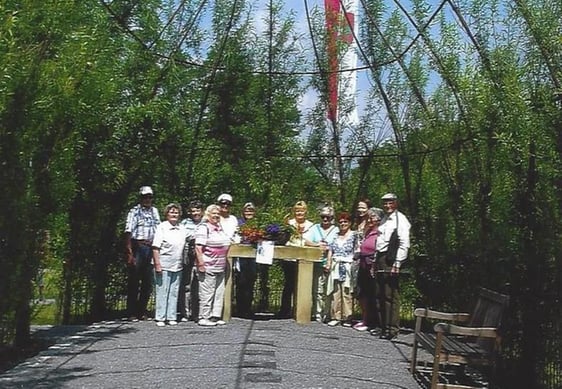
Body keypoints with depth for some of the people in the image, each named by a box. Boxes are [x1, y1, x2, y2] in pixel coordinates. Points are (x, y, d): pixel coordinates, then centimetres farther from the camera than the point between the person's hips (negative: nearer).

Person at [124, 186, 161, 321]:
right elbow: (128, 231, -9)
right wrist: (130, 252, -16)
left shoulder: (154, 211, 15)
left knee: (148, 282, 9)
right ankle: (132, 313, 6)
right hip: (138, 247, -5)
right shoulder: (134, 211, -3)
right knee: (134, 281, 0)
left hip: (151, 248, 5)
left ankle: (142, 311, 20)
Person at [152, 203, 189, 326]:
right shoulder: (162, 227, -3)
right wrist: (157, 264, -13)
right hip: (164, 265, -5)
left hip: (177, 266, 5)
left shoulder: (183, 229, 12)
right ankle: (160, 318, 6)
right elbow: (155, 248, -7)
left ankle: (171, 317, 14)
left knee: (174, 292, 7)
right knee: (162, 292, -1)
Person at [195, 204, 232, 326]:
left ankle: (215, 316, 18)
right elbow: (198, 247, -16)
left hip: (220, 267, 9)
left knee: (219, 293, 10)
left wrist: (225, 263, 22)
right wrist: (201, 264, -21)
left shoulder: (220, 227, 17)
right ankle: (204, 317, 4)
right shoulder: (203, 228, -9)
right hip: (208, 267, -9)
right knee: (206, 293, -4)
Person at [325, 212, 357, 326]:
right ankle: (336, 317, 7)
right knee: (335, 292, 1)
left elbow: (357, 250, -4)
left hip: (348, 267, -4)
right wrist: (329, 262, 4)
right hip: (335, 267, 4)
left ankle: (347, 318, 2)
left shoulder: (354, 235, 4)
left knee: (346, 292, -5)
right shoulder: (335, 236, 17)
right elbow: (330, 250, 16)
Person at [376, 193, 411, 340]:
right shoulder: (384, 219, 20)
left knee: (391, 296, -7)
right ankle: (384, 326, 20)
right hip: (380, 259, 8)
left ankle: (392, 329, -1)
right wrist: (376, 261, 17)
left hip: (391, 261, -8)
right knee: (381, 295, 11)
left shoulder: (400, 219, -6)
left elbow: (404, 244, -13)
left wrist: (397, 264, -17)